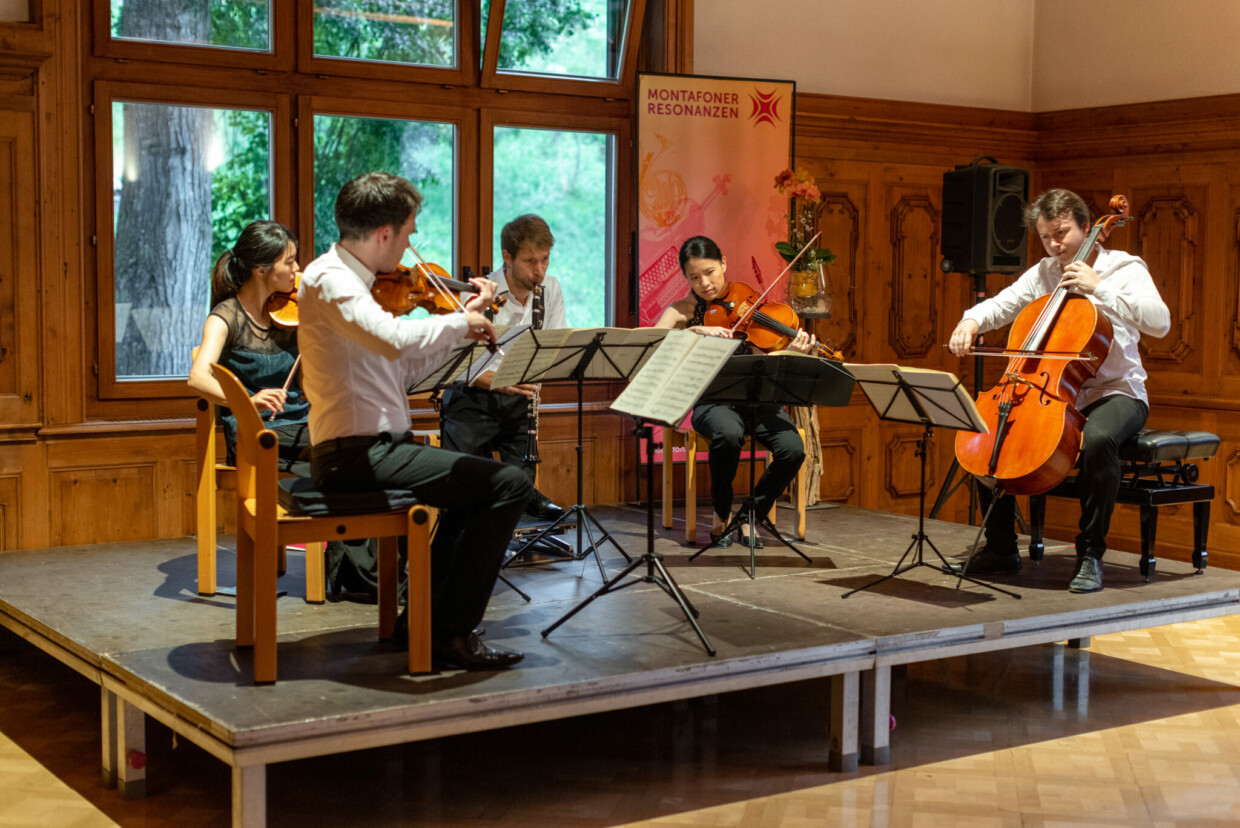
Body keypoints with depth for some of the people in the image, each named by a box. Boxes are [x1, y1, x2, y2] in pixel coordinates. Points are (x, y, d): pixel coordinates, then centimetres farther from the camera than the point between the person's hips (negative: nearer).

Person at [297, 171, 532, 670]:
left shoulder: (352, 280, 16)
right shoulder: (328, 278, -15)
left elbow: (404, 371, 18)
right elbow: (395, 339, -33)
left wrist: (463, 321, 14)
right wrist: (461, 322, -16)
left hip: (375, 447, 11)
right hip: (356, 455, -11)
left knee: (478, 479, 29)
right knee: (509, 484, -14)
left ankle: (425, 617, 27)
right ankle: (451, 633, -9)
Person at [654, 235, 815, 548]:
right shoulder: (684, 310, 3)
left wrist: (792, 352, -26)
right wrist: (695, 330, -29)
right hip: (713, 401, -2)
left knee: (792, 449, -25)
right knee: (728, 434, -37)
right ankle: (722, 515, -11)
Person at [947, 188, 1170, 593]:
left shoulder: (1124, 268, -4)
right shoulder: (1042, 274, 12)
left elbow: (1159, 322, -18)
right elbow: (999, 305, 10)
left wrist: (1099, 288, -23)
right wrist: (971, 321, -13)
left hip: (1114, 391, -6)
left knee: (1098, 438, -39)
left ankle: (1090, 554, -24)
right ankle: (1001, 547, 2)